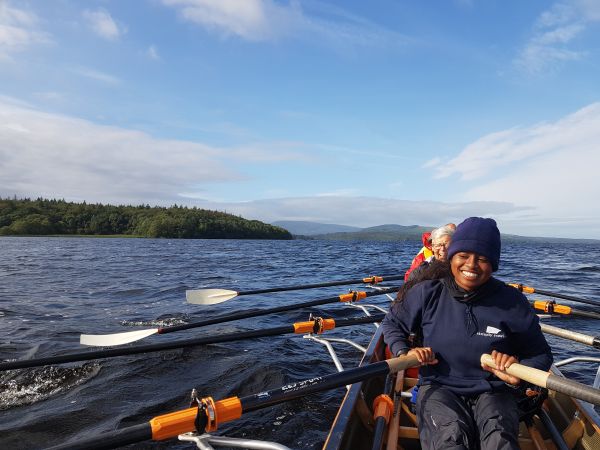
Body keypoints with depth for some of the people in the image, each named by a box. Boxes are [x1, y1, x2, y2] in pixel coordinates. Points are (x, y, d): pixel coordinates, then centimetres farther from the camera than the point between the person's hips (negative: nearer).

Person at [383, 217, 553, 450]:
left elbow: (541, 354, 7)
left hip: (493, 391, 1)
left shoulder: (512, 302, -4)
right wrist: (404, 352, -9)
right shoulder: (427, 293, -5)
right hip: (439, 388, 0)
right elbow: (392, 323, 10)